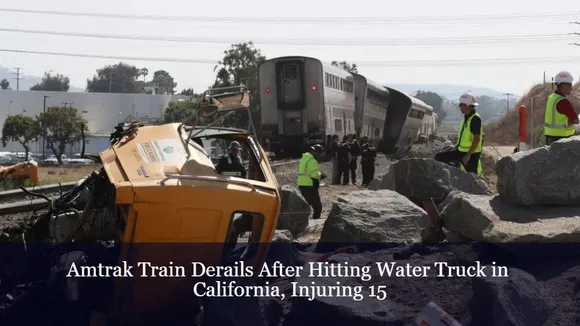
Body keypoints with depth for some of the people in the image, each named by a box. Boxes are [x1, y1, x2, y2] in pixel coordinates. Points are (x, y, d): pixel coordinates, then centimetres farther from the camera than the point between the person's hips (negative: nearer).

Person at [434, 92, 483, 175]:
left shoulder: (475, 119, -18)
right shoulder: (466, 118, 11)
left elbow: (477, 139, -23)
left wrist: (468, 154, -25)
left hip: (471, 154, -9)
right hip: (461, 150, 9)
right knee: (439, 157, 4)